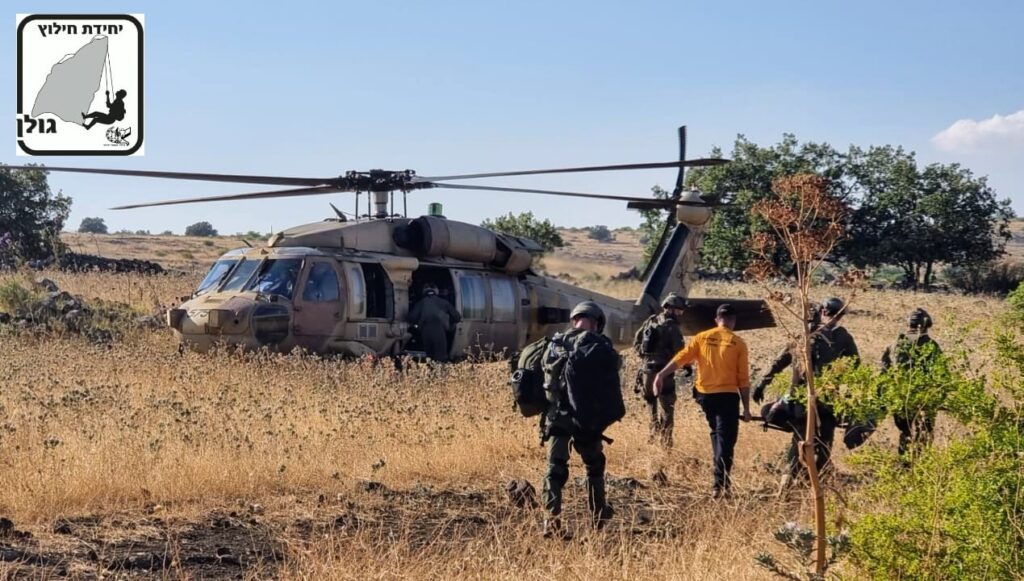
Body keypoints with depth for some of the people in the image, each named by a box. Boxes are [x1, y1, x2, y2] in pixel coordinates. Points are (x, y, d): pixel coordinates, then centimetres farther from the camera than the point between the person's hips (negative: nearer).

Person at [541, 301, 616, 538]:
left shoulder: (555, 343, 7)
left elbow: (544, 374, 8)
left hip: (556, 416, 2)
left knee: (555, 467, 1)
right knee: (594, 465, 18)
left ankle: (552, 519, -12)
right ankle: (598, 514, 28)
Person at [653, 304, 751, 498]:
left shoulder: (702, 338, 3)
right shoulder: (738, 344, -2)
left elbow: (680, 358, -6)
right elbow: (743, 379, -3)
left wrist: (661, 375, -8)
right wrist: (746, 408, 2)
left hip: (705, 394, 4)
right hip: (727, 395, -4)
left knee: (716, 434, 21)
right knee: (725, 439, -2)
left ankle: (721, 478, 24)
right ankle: (720, 484, -12)